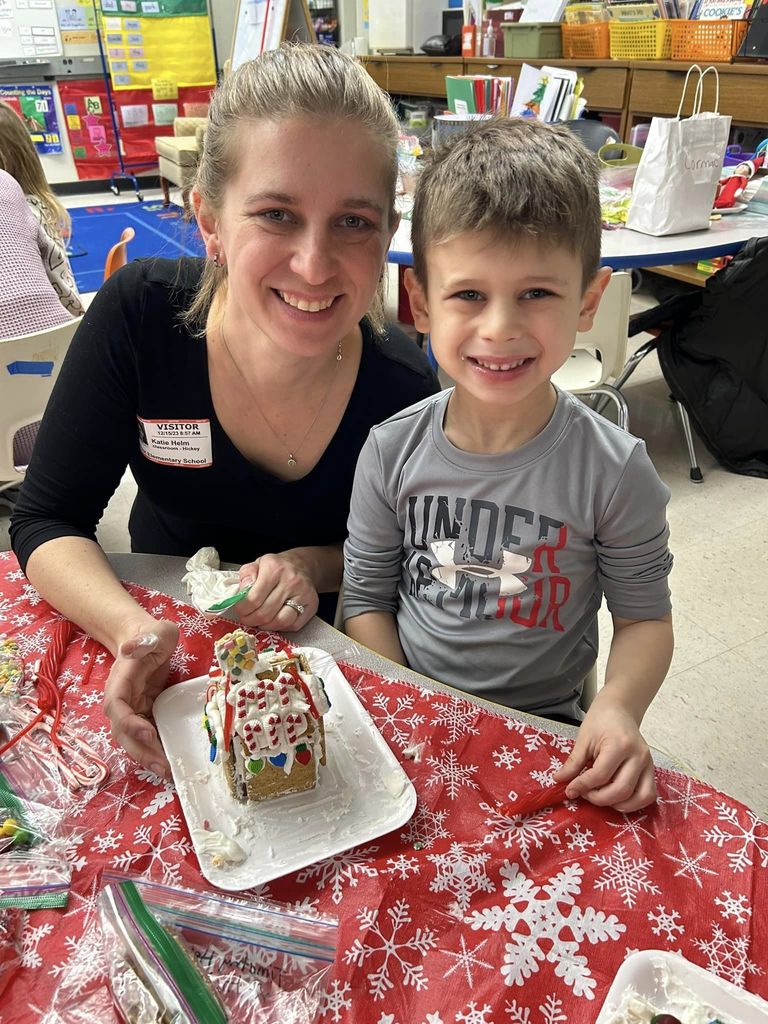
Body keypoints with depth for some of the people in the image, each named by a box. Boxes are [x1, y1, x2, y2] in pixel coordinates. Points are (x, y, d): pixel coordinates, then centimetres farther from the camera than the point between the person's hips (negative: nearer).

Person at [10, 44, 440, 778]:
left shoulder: (404, 391, -23)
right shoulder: (139, 316, -21)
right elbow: (47, 522, -15)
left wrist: (313, 565, -25)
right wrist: (132, 629, -34)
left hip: (318, 652, 0)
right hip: (159, 624, 1)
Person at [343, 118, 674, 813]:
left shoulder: (614, 471, -14)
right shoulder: (392, 451, -9)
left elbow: (644, 618, -3)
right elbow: (368, 598, 0)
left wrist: (618, 707, -21)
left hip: (544, 725, -1)